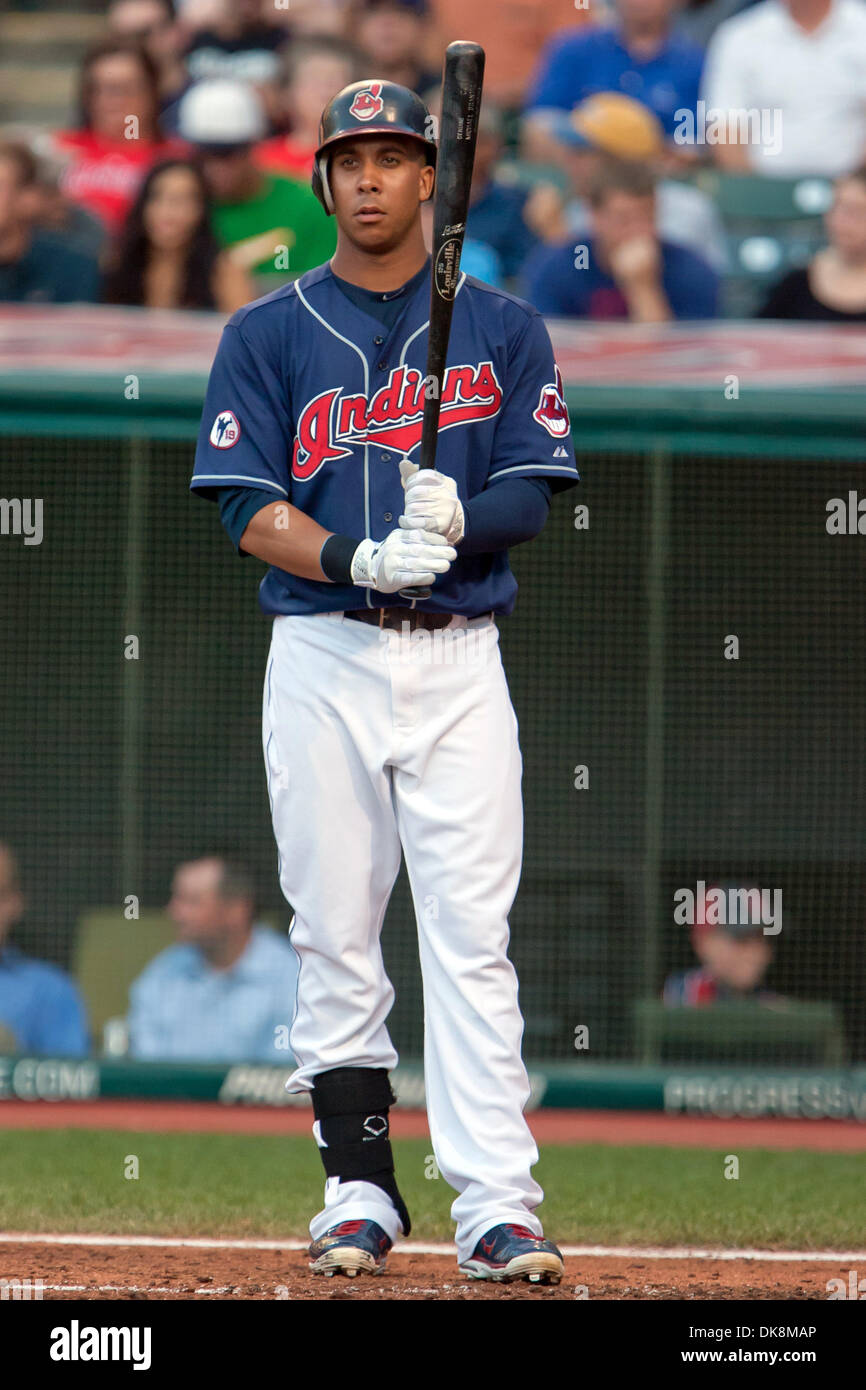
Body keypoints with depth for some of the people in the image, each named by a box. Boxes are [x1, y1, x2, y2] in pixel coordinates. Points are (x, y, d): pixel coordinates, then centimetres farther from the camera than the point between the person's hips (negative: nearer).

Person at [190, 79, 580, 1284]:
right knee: (335, 936, 2)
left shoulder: (502, 329, 9)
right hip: (322, 660, 1)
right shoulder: (268, 336, 7)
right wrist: (358, 558, -20)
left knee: (471, 936, -7)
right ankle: (359, 1193, 10)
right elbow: (248, 509, -1)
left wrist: (454, 518, -20)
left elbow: (530, 496, 3)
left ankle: (498, 1209, -12)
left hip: (459, 661, -1)